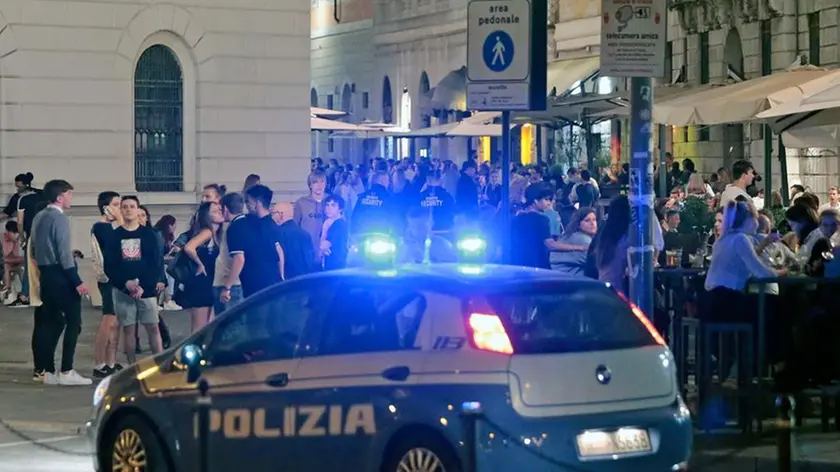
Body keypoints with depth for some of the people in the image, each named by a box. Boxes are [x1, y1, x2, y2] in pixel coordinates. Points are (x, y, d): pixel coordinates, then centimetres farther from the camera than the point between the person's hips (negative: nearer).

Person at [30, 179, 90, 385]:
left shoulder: (39, 218, 12)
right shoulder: (60, 219, -14)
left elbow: (35, 249, 17)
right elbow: (64, 254, -19)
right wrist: (77, 282, -18)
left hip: (45, 274, 9)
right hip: (60, 275, -9)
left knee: (50, 322, 13)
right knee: (73, 321, -4)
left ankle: (46, 370, 13)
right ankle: (66, 371, -6)